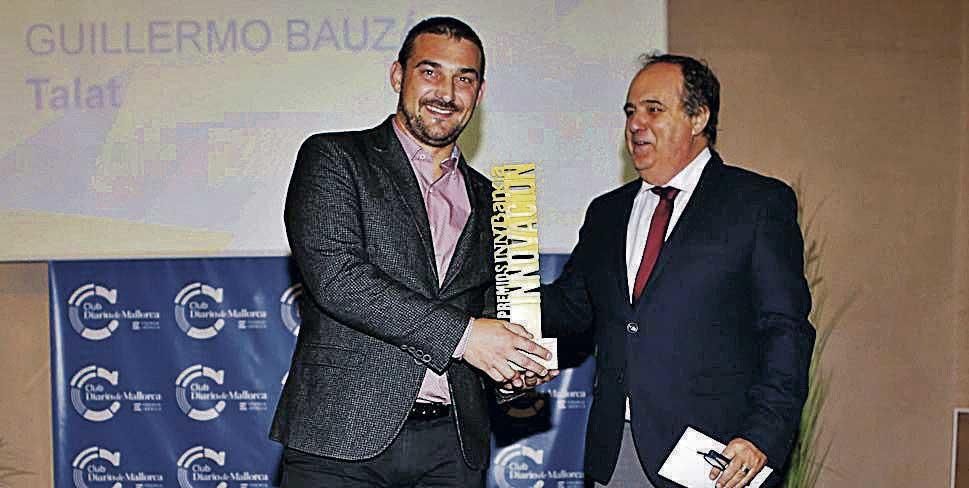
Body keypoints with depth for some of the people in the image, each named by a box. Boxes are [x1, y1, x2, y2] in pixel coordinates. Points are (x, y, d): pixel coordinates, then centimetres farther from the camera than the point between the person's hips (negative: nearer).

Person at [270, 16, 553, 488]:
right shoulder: (333, 158, 0)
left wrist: (513, 367, 1)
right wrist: (458, 334, -15)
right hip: (343, 435, -4)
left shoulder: (484, 198, 16)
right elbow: (334, 276, -14)